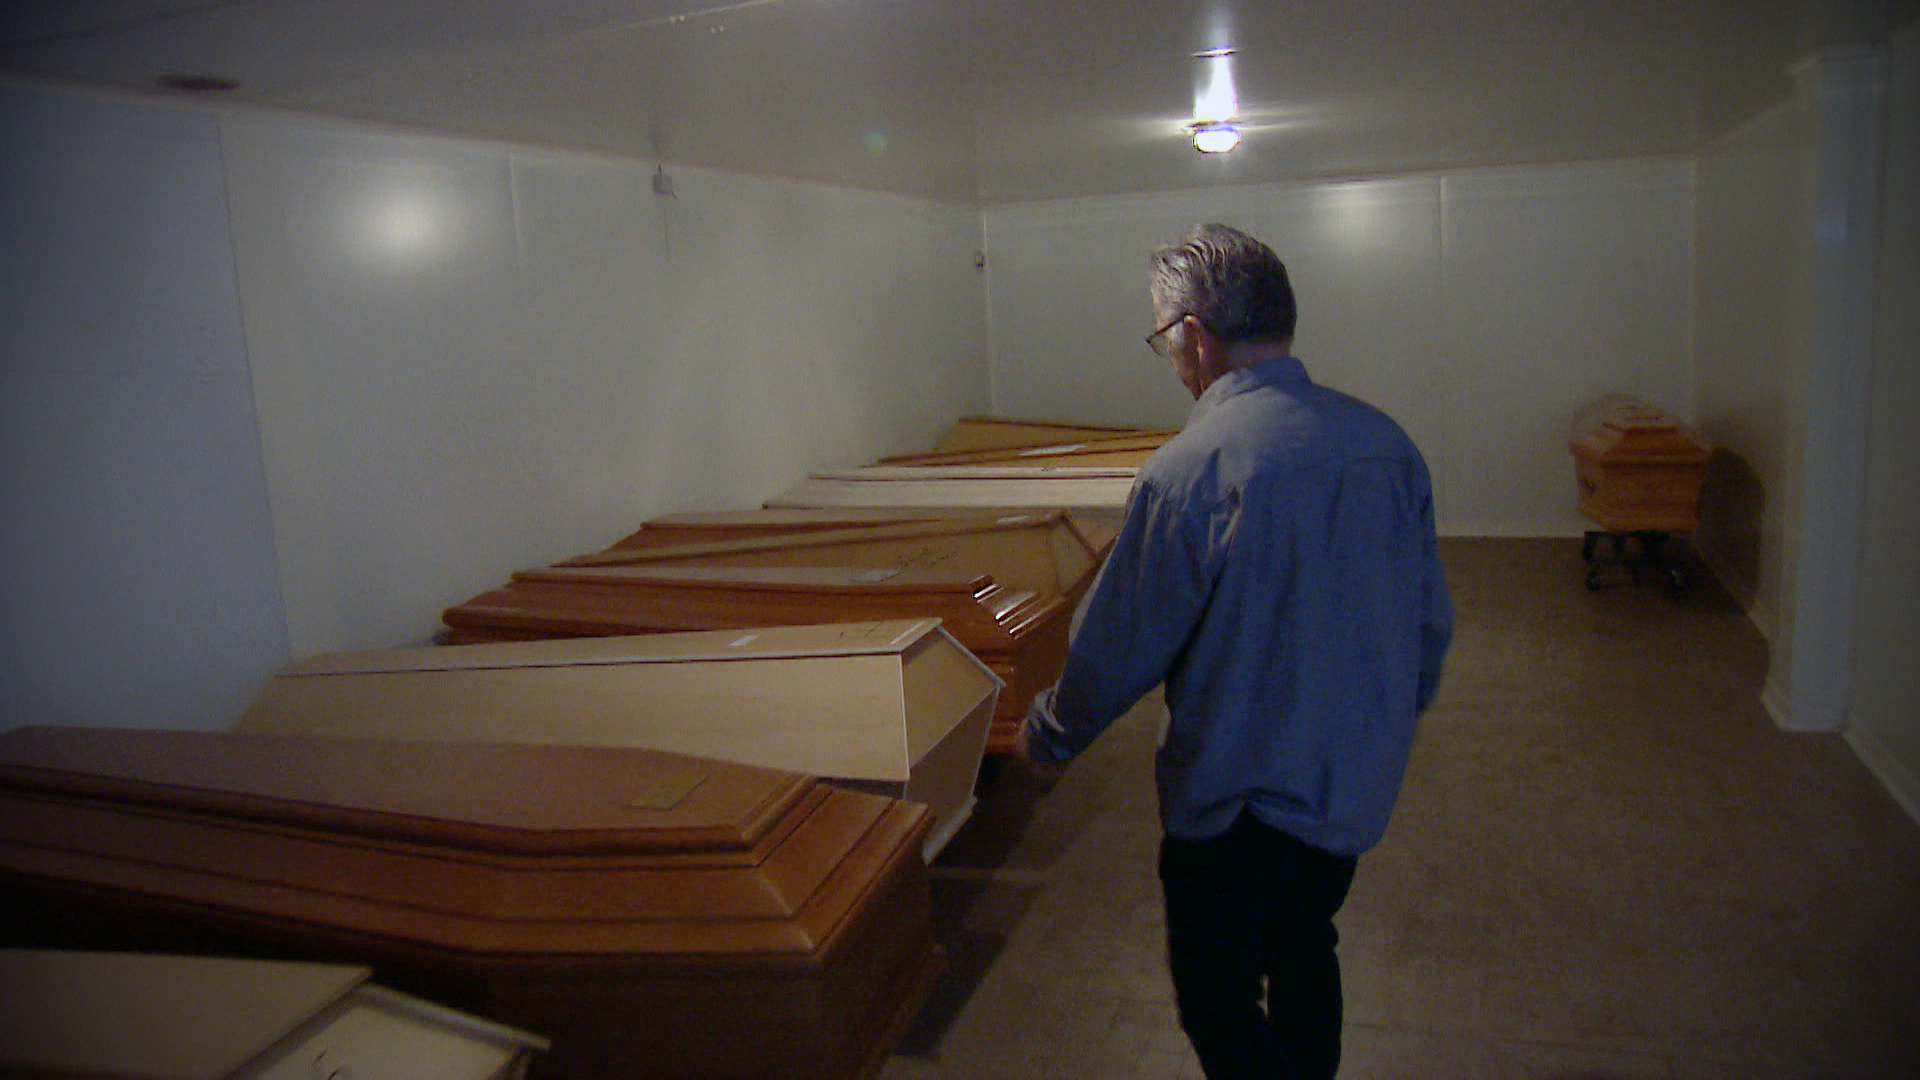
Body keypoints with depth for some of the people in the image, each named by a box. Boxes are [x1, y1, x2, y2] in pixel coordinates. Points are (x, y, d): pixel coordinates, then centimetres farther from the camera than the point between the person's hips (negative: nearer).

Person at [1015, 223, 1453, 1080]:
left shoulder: (1190, 469, -24)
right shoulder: (1388, 442, -3)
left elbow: (1119, 645, -15)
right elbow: (1432, 623, 7)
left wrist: (1045, 737, 3)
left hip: (1241, 800, -7)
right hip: (1359, 784, 7)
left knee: (1218, 998, 12)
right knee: (1304, 953, 27)